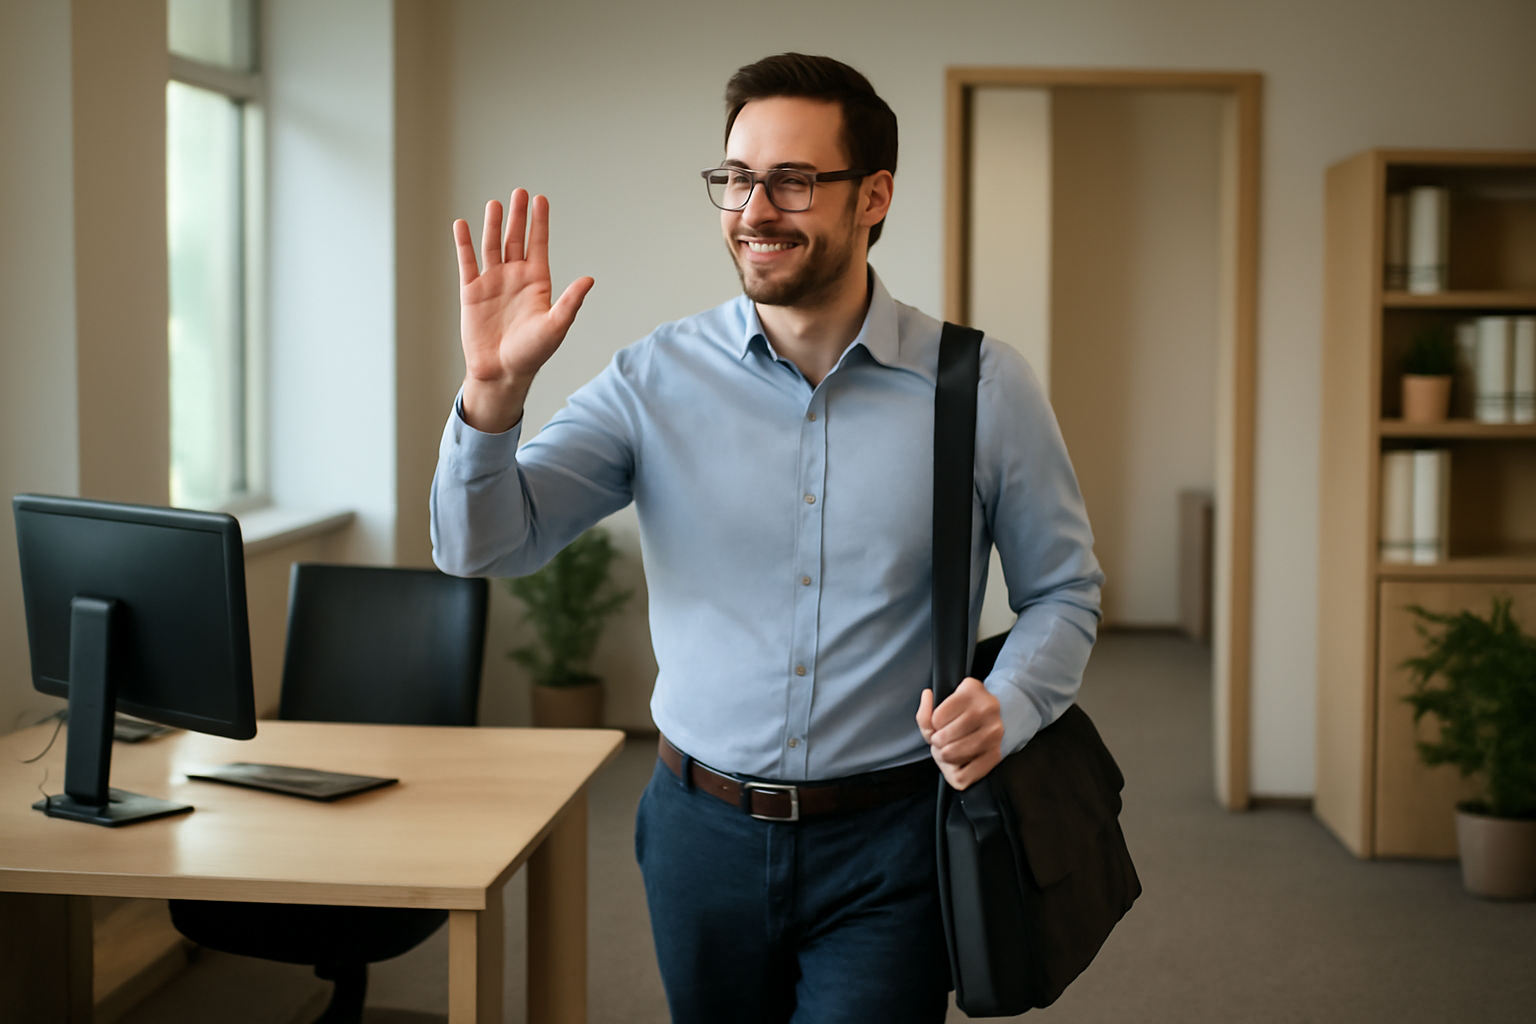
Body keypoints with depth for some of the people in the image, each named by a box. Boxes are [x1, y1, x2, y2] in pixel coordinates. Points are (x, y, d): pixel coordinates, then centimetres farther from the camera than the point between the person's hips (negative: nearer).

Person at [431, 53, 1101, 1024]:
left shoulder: (982, 387, -6)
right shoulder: (658, 380, -4)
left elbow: (1062, 589, 3)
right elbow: (482, 545, -8)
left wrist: (1008, 707, -16)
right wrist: (496, 387, -25)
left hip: (886, 846, -2)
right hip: (704, 832, 2)